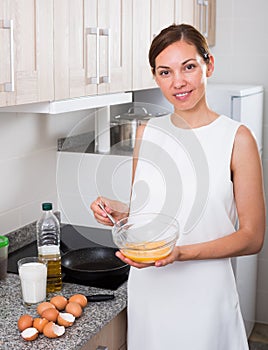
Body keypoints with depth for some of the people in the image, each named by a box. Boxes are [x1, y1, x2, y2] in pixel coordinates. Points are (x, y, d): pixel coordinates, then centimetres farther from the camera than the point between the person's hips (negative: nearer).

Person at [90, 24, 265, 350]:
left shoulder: (237, 138, -11)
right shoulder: (146, 133, 3)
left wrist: (181, 253, -22)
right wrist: (117, 210, -6)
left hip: (202, 292, -4)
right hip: (146, 287, 4)